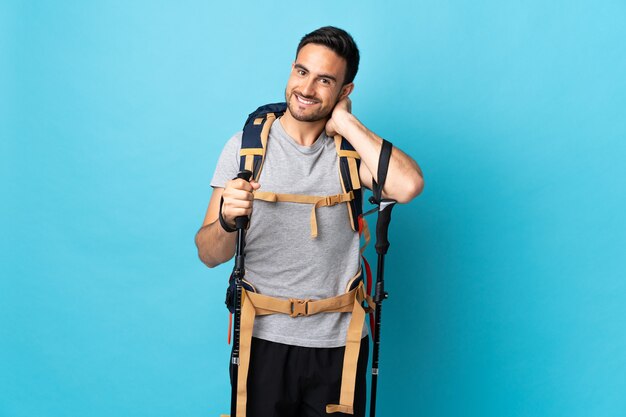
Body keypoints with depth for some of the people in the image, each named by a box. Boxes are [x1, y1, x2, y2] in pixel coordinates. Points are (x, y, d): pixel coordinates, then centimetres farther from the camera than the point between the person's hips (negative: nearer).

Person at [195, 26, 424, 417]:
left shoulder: (350, 147, -1)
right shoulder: (246, 145, -3)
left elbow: (407, 186, -23)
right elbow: (210, 255, -6)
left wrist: (345, 122, -14)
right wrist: (227, 220, -28)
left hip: (337, 342, 1)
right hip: (264, 339, 0)